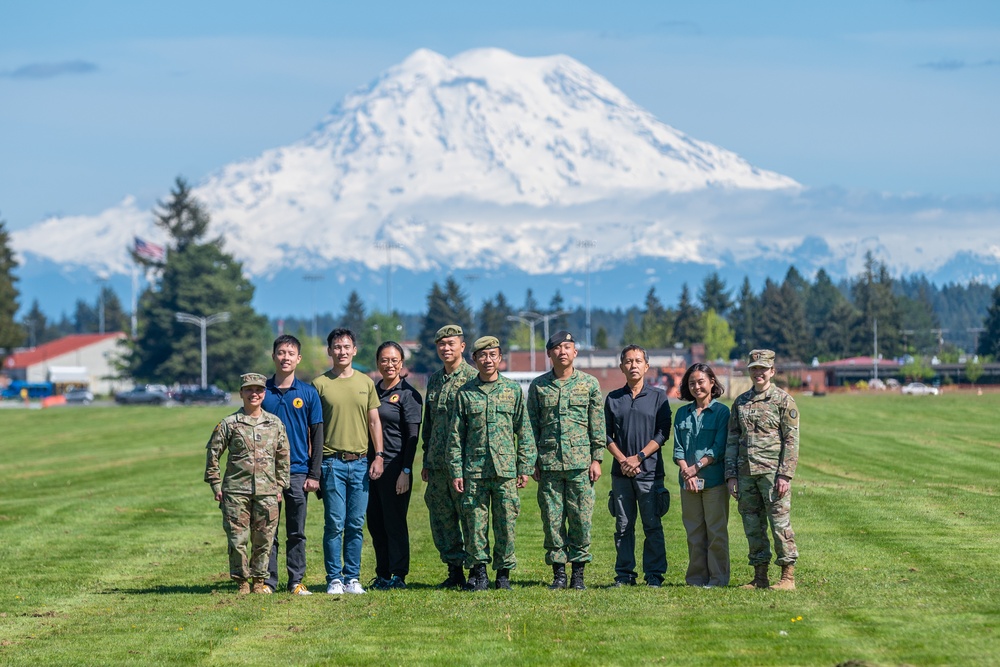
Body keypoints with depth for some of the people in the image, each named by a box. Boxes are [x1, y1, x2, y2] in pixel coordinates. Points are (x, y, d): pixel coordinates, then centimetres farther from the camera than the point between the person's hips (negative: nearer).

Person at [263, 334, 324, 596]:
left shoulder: (308, 393, 5)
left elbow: (316, 436, 6)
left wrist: (314, 474, -1)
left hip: (298, 471, 0)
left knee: (297, 532, 4)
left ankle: (296, 581, 8)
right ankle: (268, 580, 6)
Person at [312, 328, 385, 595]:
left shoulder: (365, 383, 10)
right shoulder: (320, 384, 2)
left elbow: (374, 421, 13)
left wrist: (378, 456, 3)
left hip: (360, 462, 3)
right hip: (332, 462, -3)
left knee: (356, 524, 4)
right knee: (335, 523, -4)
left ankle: (352, 578, 10)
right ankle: (334, 579, 2)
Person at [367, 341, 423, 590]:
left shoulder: (408, 394, -5)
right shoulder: (371, 391, 13)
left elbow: (413, 436, -8)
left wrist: (405, 471, -14)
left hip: (395, 465, -6)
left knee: (394, 522, -3)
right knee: (375, 523, 8)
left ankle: (398, 575, 3)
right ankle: (382, 575, 16)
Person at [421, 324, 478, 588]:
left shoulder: (473, 378, -4)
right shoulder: (434, 380, 16)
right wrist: (426, 461, 18)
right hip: (437, 464, 7)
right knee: (441, 518, 7)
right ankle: (454, 571, 14)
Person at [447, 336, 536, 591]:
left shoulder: (513, 390, 7)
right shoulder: (465, 393, 6)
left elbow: (524, 433, 9)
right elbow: (456, 436, 6)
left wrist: (525, 468, 4)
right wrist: (456, 471, 0)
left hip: (506, 469, 0)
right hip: (474, 471, 0)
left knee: (506, 523, 1)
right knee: (475, 523, -1)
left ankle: (503, 573, 10)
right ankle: (478, 571, 8)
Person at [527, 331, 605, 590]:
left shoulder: (589, 383, 6)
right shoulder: (538, 385, 8)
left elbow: (598, 425, 6)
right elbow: (532, 425, 10)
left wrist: (597, 459, 0)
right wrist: (533, 462, 4)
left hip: (581, 462, -1)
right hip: (549, 462, 1)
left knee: (581, 517, -2)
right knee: (552, 518, 0)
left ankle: (578, 572, 5)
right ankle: (558, 572, 7)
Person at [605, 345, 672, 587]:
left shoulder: (658, 397, 5)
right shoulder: (613, 399, 11)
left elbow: (662, 434, -1)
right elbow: (607, 435, 9)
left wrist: (639, 457, -10)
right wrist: (622, 459, -6)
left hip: (650, 470, -2)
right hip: (621, 473, 2)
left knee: (652, 526, -2)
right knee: (623, 526, 4)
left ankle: (654, 574, 2)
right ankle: (624, 575, 8)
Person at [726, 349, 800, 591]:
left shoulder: (783, 400, -1)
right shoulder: (740, 402, 14)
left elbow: (791, 440, -5)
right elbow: (732, 440, 15)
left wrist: (785, 474, -13)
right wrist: (731, 475, 7)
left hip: (772, 471, -5)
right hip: (746, 472, 5)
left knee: (780, 522, -7)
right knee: (753, 525, 7)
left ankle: (788, 577, -3)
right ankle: (760, 577, 13)